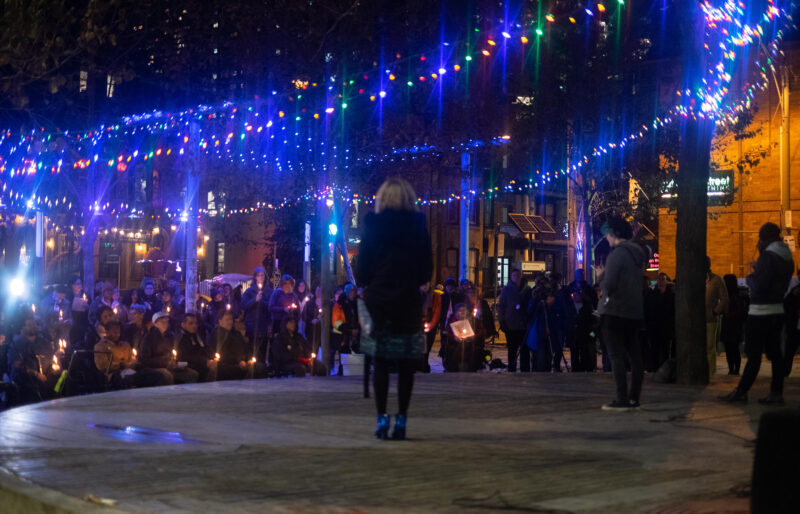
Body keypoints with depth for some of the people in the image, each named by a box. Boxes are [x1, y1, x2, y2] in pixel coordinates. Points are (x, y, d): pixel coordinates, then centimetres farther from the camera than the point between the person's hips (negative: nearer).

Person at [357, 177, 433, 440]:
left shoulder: (372, 227, -2)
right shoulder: (418, 228, -1)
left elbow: (362, 270, -1)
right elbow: (427, 270, 2)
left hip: (378, 300, 0)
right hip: (408, 301, 0)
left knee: (380, 364, 6)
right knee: (406, 365, 5)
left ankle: (382, 418, 1)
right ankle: (401, 419, 4)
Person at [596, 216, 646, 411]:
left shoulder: (617, 254, -14)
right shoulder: (636, 253, 13)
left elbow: (608, 286, -20)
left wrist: (601, 275, 0)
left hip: (615, 312, -8)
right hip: (635, 311, 8)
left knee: (616, 356, -6)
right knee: (634, 355, 9)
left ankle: (622, 399, -9)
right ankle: (634, 398, 12)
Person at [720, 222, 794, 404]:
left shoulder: (768, 256, -15)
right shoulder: (787, 258, 13)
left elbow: (759, 286, -20)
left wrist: (750, 277, 0)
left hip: (761, 313, -9)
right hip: (778, 310, 9)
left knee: (753, 355, -4)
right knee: (774, 353, 8)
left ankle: (741, 392, 0)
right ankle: (776, 393, 7)